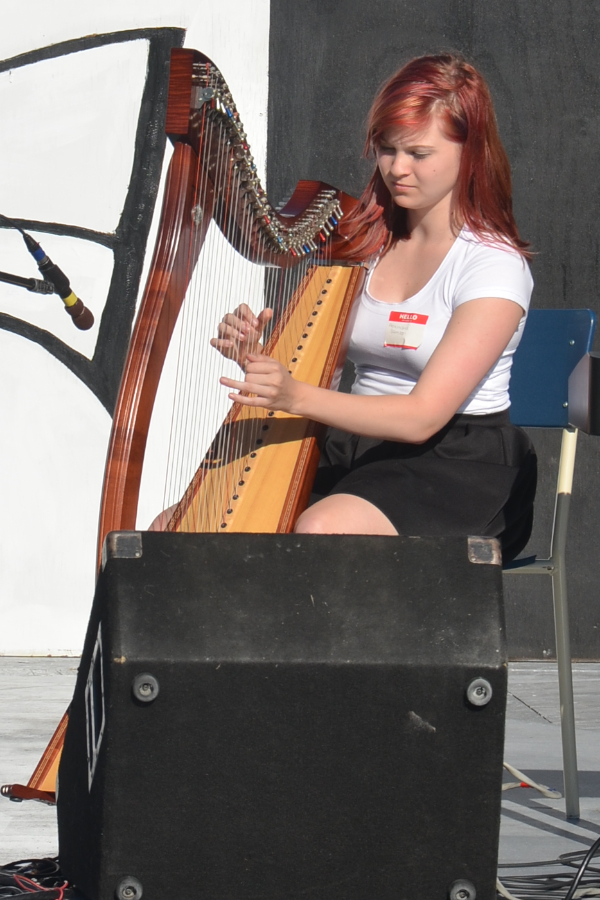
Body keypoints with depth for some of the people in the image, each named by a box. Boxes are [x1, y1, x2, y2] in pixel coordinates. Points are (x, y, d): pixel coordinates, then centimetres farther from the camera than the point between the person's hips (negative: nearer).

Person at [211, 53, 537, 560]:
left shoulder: (494, 265, -10)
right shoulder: (367, 241, 9)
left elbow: (423, 416, -19)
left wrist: (297, 396, -31)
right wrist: (257, 355, -13)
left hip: (461, 466, -6)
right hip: (355, 450, 6)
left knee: (320, 532, -36)